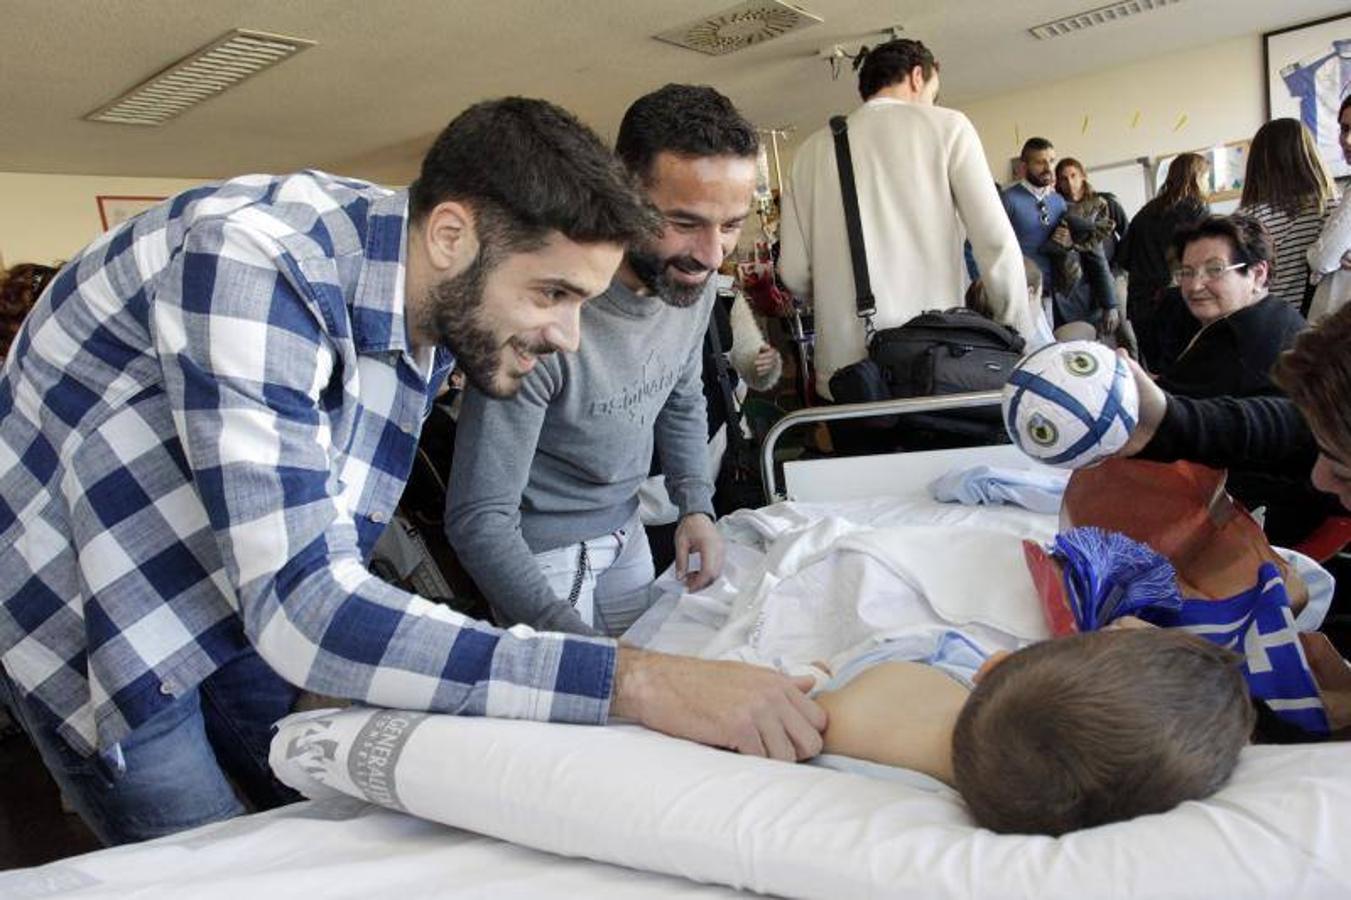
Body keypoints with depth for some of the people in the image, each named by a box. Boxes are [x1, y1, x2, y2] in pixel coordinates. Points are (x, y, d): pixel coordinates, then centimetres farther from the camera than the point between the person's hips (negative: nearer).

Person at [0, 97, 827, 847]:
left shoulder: (437, 304, -8)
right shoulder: (253, 261, -33)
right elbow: (300, 605, -41)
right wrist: (634, 682, -46)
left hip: (242, 615, 6)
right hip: (90, 624, -6)